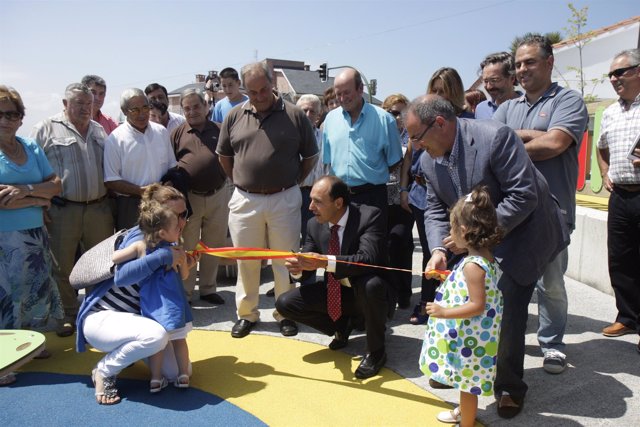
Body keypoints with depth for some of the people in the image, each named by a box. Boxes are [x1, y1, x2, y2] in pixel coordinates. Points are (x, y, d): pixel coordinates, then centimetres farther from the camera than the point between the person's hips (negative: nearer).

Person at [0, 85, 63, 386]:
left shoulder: (31, 147, 6)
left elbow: (56, 185, 1)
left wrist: (25, 189, -16)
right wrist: (37, 200, -12)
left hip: (34, 235, 6)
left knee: (33, 293, 16)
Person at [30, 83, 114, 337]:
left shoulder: (100, 131, 14)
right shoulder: (46, 130, -1)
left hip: (99, 209, 4)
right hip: (62, 210, -4)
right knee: (62, 266, 6)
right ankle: (69, 315, 22)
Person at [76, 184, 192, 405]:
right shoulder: (140, 239, -21)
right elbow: (121, 276, -38)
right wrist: (164, 256, -38)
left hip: (132, 316, 8)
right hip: (100, 317, -8)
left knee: (179, 371, -3)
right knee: (156, 335, -38)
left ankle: (126, 351, 20)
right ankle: (104, 370, -10)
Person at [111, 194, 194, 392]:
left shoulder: (140, 246, -8)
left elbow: (114, 258, -4)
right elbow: (184, 276, 1)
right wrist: (188, 264, 18)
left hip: (152, 306, 1)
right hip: (173, 303, -1)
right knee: (179, 340, 16)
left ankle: (155, 380, 19)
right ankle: (183, 376, 23)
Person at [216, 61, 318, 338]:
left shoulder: (295, 115, -3)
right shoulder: (234, 117, 3)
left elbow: (310, 157, 5)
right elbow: (224, 156, 14)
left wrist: (291, 184, 3)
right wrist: (241, 181, 8)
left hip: (284, 199, -2)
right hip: (245, 200, 2)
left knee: (284, 260, 8)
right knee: (245, 260, 11)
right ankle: (246, 313, 27)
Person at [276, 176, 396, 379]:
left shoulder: (370, 216, -23)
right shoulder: (315, 225, -6)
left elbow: (367, 259, -37)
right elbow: (309, 263, -3)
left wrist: (326, 262, -50)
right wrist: (298, 266, -28)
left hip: (367, 293, -5)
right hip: (335, 293, 5)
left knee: (371, 284, -40)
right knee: (285, 303, -10)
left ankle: (376, 351, -14)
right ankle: (342, 326, 13)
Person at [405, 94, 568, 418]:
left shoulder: (495, 137, -27)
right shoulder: (429, 161, -5)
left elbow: (524, 196, -27)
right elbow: (435, 209, 0)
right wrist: (439, 250, -18)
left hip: (520, 234, -6)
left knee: (506, 310, -9)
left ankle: (509, 388, 13)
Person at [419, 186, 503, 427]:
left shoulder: (472, 266, -27)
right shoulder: (486, 257, 1)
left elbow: (477, 306, -29)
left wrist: (444, 312, -26)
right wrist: (452, 277, 18)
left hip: (469, 338, -10)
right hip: (468, 334, 10)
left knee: (468, 382, 8)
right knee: (466, 381, 28)